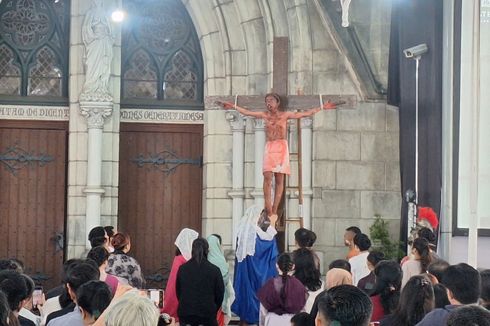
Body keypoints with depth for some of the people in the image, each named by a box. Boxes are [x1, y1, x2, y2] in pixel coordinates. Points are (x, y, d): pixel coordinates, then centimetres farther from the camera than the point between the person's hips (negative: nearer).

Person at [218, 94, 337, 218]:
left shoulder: (285, 115, 8)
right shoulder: (265, 115, 12)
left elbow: (306, 113, 7)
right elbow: (246, 112, 16)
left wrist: (322, 108, 5)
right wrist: (233, 106, 14)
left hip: (281, 148, -1)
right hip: (269, 147, 1)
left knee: (279, 179, -3)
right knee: (267, 177, -13)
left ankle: (274, 211, -2)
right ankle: (269, 211, -17)